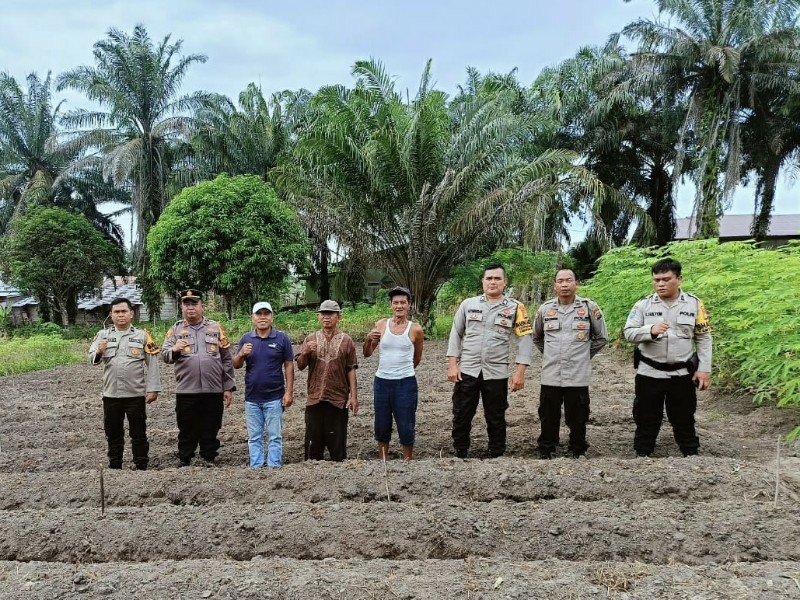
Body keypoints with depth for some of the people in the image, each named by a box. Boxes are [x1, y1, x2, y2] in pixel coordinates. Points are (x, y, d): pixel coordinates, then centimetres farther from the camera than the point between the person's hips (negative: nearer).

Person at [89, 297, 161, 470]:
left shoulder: (142, 335, 0)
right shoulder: (103, 335, 5)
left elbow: (152, 364, -1)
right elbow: (92, 358, -6)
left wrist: (153, 389, -7)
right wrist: (99, 352, -29)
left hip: (136, 394, -2)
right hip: (111, 394, 2)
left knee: (138, 433, 7)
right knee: (113, 433, 14)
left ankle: (141, 467, 16)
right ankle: (114, 466, 27)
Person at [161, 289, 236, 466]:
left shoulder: (215, 327, 7)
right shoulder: (175, 330, 6)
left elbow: (227, 360, 8)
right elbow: (165, 355, -4)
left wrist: (228, 387, 3)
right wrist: (174, 350, -27)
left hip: (214, 390, 1)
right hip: (186, 391, -1)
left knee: (210, 430, 9)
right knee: (187, 430, 7)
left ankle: (209, 461, 20)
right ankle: (185, 464, 18)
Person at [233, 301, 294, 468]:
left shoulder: (282, 338, -2)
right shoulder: (246, 338, 5)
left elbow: (289, 366, -1)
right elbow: (236, 365, 6)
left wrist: (289, 392, -6)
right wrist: (241, 354, -16)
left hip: (274, 397, -2)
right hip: (251, 398, 3)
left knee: (275, 437, 4)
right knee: (254, 438, 10)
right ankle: (256, 468, 19)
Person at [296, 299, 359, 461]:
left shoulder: (346, 341, 2)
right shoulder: (311, 339, 8)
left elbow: (351, 370, 1)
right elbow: (300, 366, 7)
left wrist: (354, 396, -5)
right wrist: (305, 353, -14)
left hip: (338, 399, -2)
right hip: (315, 398, 2)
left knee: (337, 442, 4)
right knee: (313, 440, 8)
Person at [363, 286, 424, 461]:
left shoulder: (415, 329, -4)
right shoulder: (381, 324, 1)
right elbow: (367, 354, 5)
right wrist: (368, 340, -13)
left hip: (405, 383, -2)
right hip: (381, 381, 2)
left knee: (406, 427, 3)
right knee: (382, 427, 12)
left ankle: (408, 461, 19)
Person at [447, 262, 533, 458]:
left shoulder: (515, 307, 0)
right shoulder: (468, 304, 4)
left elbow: (525, 339, -2)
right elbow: (456, 334, 8)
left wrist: (520, 372, -9)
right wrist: (452, 364, 0)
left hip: (496, 374, -1)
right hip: (467, 371, 1)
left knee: (496, 420, 10)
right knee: (461, 417, 8)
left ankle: (497, 455, 25)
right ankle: (460, 455, 23)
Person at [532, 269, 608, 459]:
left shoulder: (589, 307, -2)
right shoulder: (545, 309, 4)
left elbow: (602, 338, 9)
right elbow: (537, 337, 21)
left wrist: (583, 355, 7)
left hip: (578, 376, -1)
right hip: (550, 376, 2)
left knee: (577, 419, 8)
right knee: (548, 418, 10)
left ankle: (578, 453, 23)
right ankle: (545, 452, 24)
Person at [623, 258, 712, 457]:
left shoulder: (694, 303, -2)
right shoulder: (643, 305, -4)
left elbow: (704, 338, 2)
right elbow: (628, 333, -8)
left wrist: (704, 369, -2)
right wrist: (650, 330, -27)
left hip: (682, 374, 0)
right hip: (649, 374, 0)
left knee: (684, 420, 13)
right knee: (647, 420, 9)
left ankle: (691, 454, 28)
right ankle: (642, 455, 22)